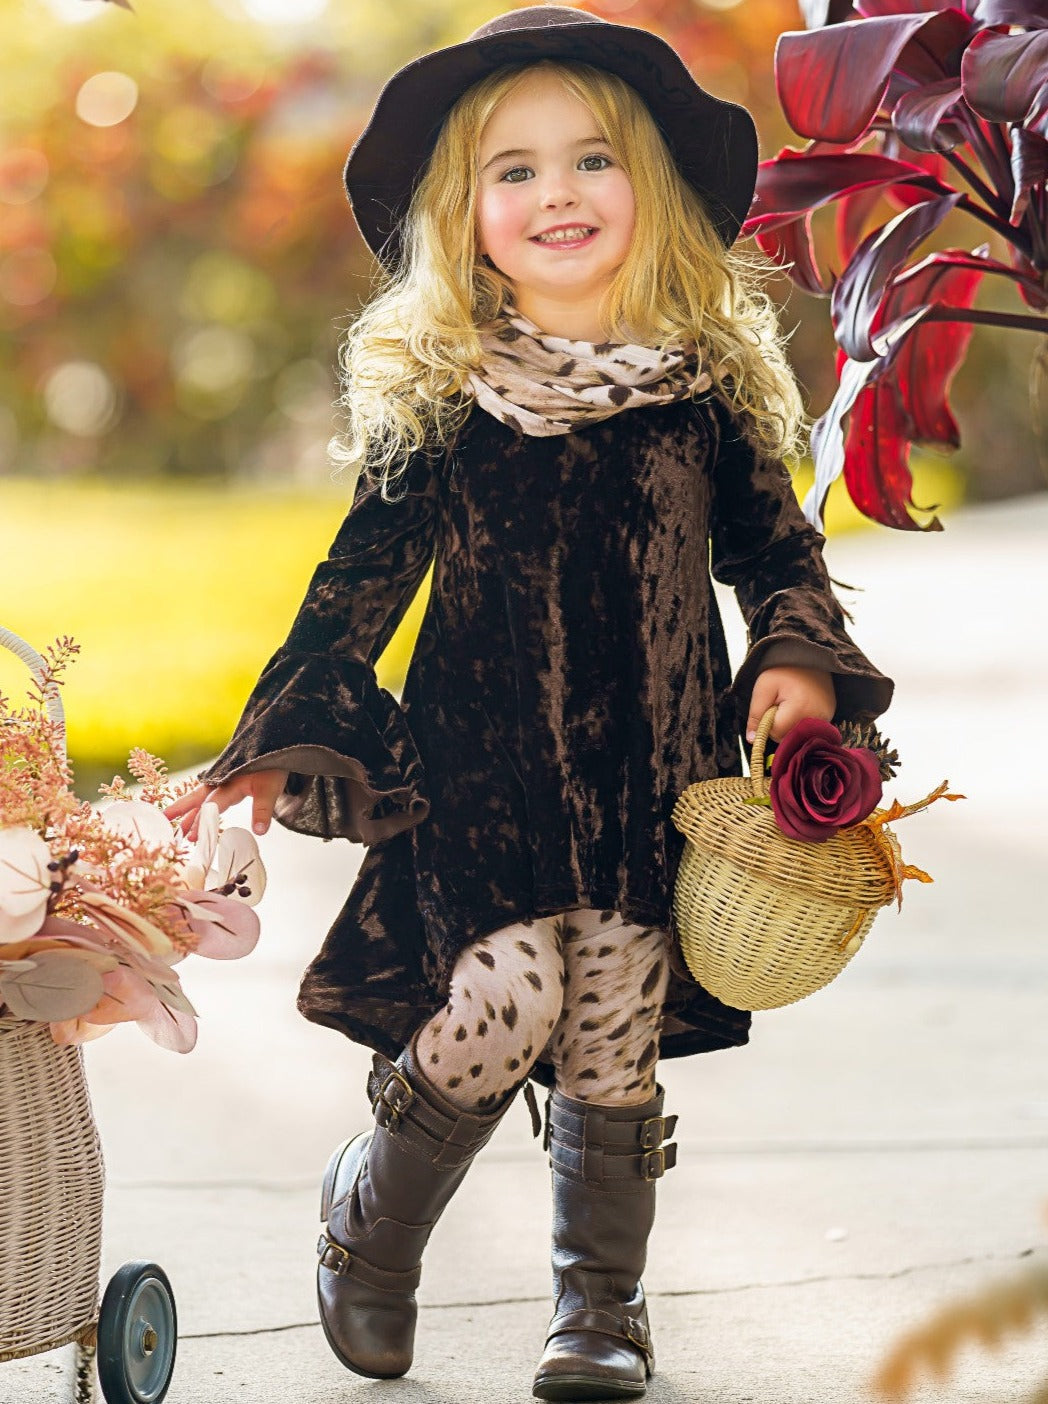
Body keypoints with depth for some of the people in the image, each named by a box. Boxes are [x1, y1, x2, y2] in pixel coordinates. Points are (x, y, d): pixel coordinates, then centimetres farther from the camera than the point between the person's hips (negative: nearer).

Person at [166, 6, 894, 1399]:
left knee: (615, 1042, 3)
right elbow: (361, 576, 5)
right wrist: (279, 746, 1)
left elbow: (774, 543, 12)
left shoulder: (706, 382, 3)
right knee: (504, 1004, -13)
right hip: (481, 763, -1)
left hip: (652, 773, 2)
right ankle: (370, 1226, 14)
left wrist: (800, 656, -7)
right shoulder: (437, 395, 0)